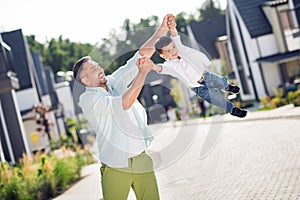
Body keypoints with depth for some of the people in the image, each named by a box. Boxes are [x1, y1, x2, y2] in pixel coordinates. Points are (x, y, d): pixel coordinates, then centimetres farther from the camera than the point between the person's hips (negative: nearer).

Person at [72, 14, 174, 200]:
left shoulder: (114, 82, 9)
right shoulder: (87, 99, -10)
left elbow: (142, 55, 7)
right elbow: (124, 103, -24)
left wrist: (163, 29, 0)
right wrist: (142, 73, -24)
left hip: (142, 160, 6)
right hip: (116, 168, -5)